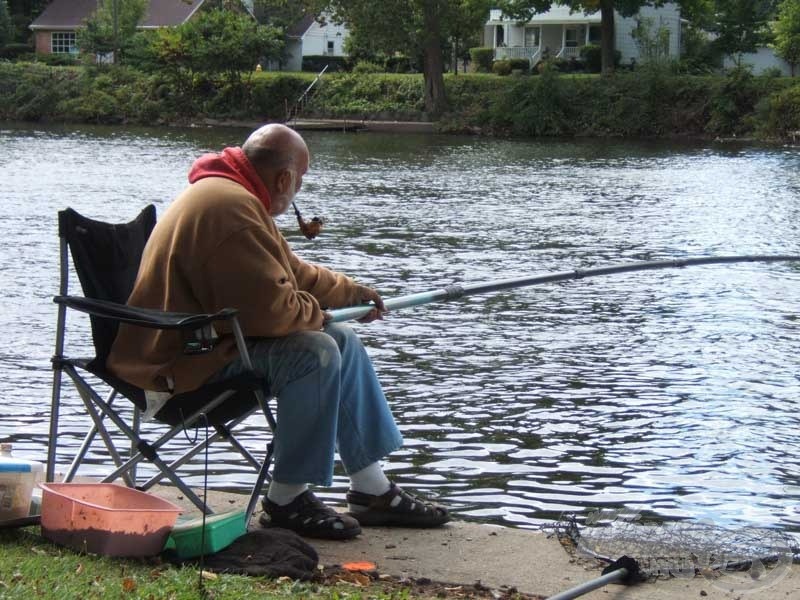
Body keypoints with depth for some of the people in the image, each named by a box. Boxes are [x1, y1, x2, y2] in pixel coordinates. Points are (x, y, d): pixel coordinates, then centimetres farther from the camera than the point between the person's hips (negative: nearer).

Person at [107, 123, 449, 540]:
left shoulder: (234, 197, 14)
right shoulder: (228, 207, -23)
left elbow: (289, 272, 30)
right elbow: (271, 309, -29)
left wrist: (352, 292, 33)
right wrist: (315, 313, -9)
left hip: (211, 341, 12)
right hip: (180, 366, -12)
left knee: (343, 341, 10)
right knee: (315, 353, -26)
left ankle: (372, 490, 13)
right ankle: (287, 500, -14)